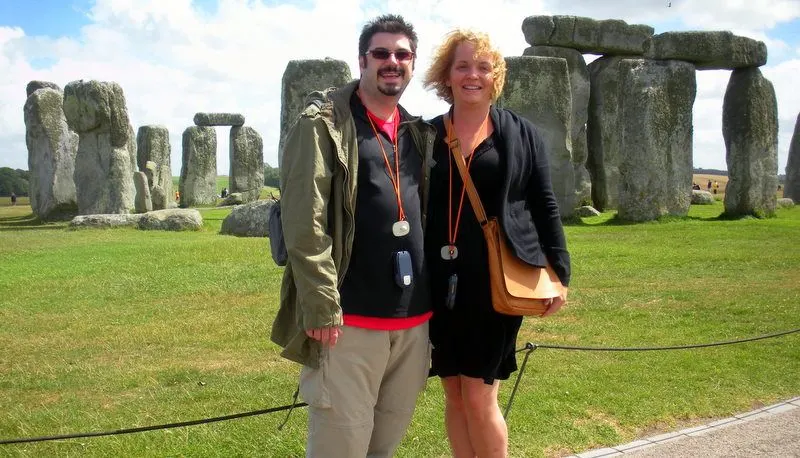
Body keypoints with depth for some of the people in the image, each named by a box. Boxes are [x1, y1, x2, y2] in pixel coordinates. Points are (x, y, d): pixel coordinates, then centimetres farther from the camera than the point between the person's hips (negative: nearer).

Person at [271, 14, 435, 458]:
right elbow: (304, 223, -13)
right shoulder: (323, 123, -6)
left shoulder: (419, 133, 15)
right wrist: (321, 307, -18)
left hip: (414, 317, 7)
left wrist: (434, 294, 14)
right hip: (351, 319, -7)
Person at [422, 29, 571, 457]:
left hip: (497, 279, -2)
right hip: (442, 281, 3)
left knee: (479, 395, -3)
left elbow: (544, 206, 4)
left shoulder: (521, 133, 4)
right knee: (454, 394, 9)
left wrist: (559, 272, -2)